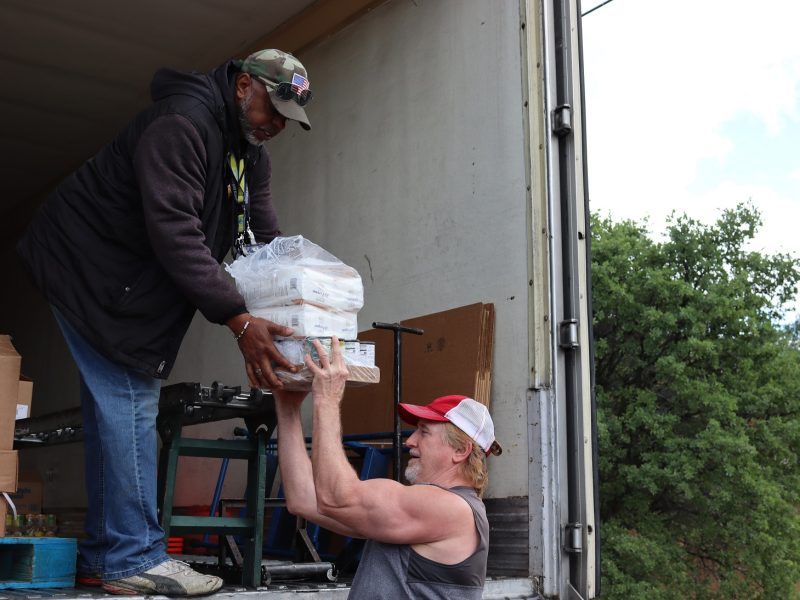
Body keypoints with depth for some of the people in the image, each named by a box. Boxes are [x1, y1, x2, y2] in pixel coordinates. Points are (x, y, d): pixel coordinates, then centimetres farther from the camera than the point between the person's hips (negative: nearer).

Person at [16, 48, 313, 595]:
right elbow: (175, 233, -33)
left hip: (138, 281, 10)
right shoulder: (181, 123, -25)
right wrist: (239, 321, -38)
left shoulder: (251, 154, 7)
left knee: (118, 406, 8)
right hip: (87, 263, -10)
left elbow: (267, 242, 1)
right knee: (129, 401, -13)